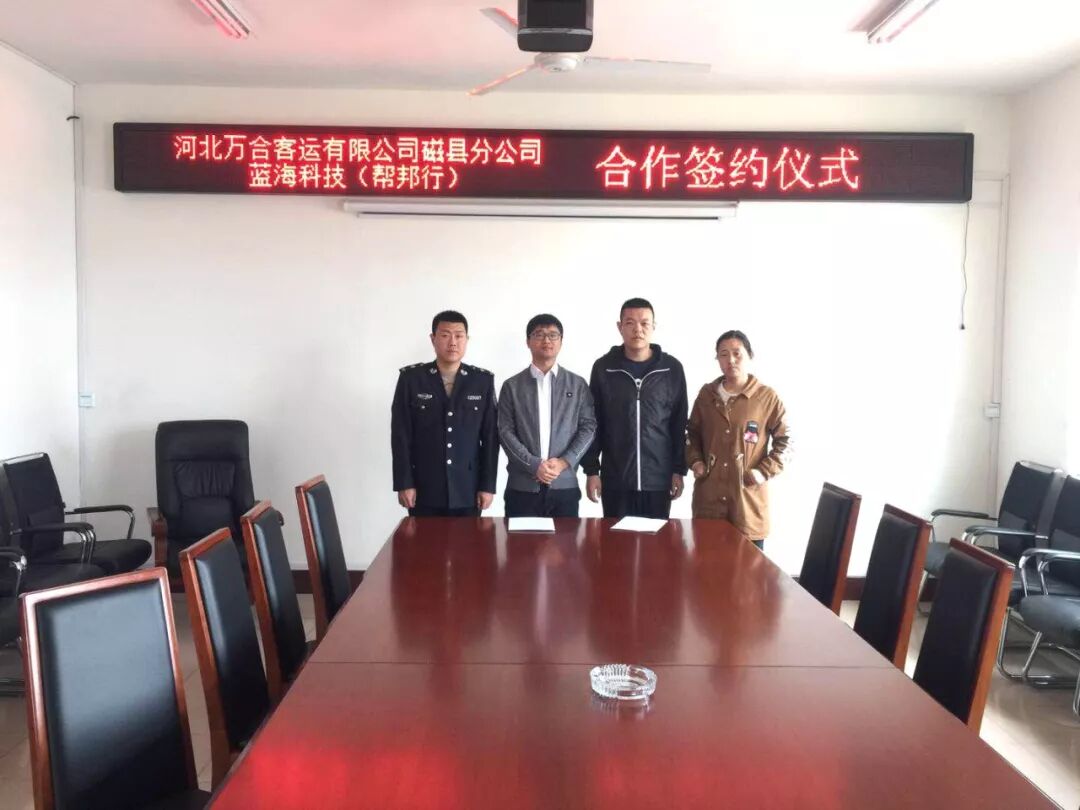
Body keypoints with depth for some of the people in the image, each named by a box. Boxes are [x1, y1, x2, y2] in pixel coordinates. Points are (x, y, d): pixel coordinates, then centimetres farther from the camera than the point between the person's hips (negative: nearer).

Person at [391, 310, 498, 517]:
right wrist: (404, 483, -5)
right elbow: (400, 434, -1)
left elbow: (490, 436, 3)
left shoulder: (483, 380, 2)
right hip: (424, 490, -1)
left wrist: (488, 485, -1)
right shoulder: (411, 378, -1)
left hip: (468, 491, 1)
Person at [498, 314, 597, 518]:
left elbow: (588, 427, 4)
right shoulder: (512, 386, 6)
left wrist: (565, 462, -10)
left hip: (564, 486, 1)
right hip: (522, 487, 0)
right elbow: (505, 431, 0)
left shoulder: (578, 384, 9)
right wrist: (533, 465, -12)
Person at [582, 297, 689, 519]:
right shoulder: (603, 368, 0)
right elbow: (592, 423, 3)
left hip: (658, 479, 0)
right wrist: (591, 470, 0)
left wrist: (679, 470, 2)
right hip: (615, 480, 0)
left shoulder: (672, 369, 0)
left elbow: (679, 425, 4)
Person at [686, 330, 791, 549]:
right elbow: (692, 432, 19)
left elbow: (785, 440, 1)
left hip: (748, 497, -3)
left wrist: (764, 472, -9)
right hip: (708, 495, 3)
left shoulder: (767, 397, -3)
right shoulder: (707, 393, 8)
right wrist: (694, 461, 4)